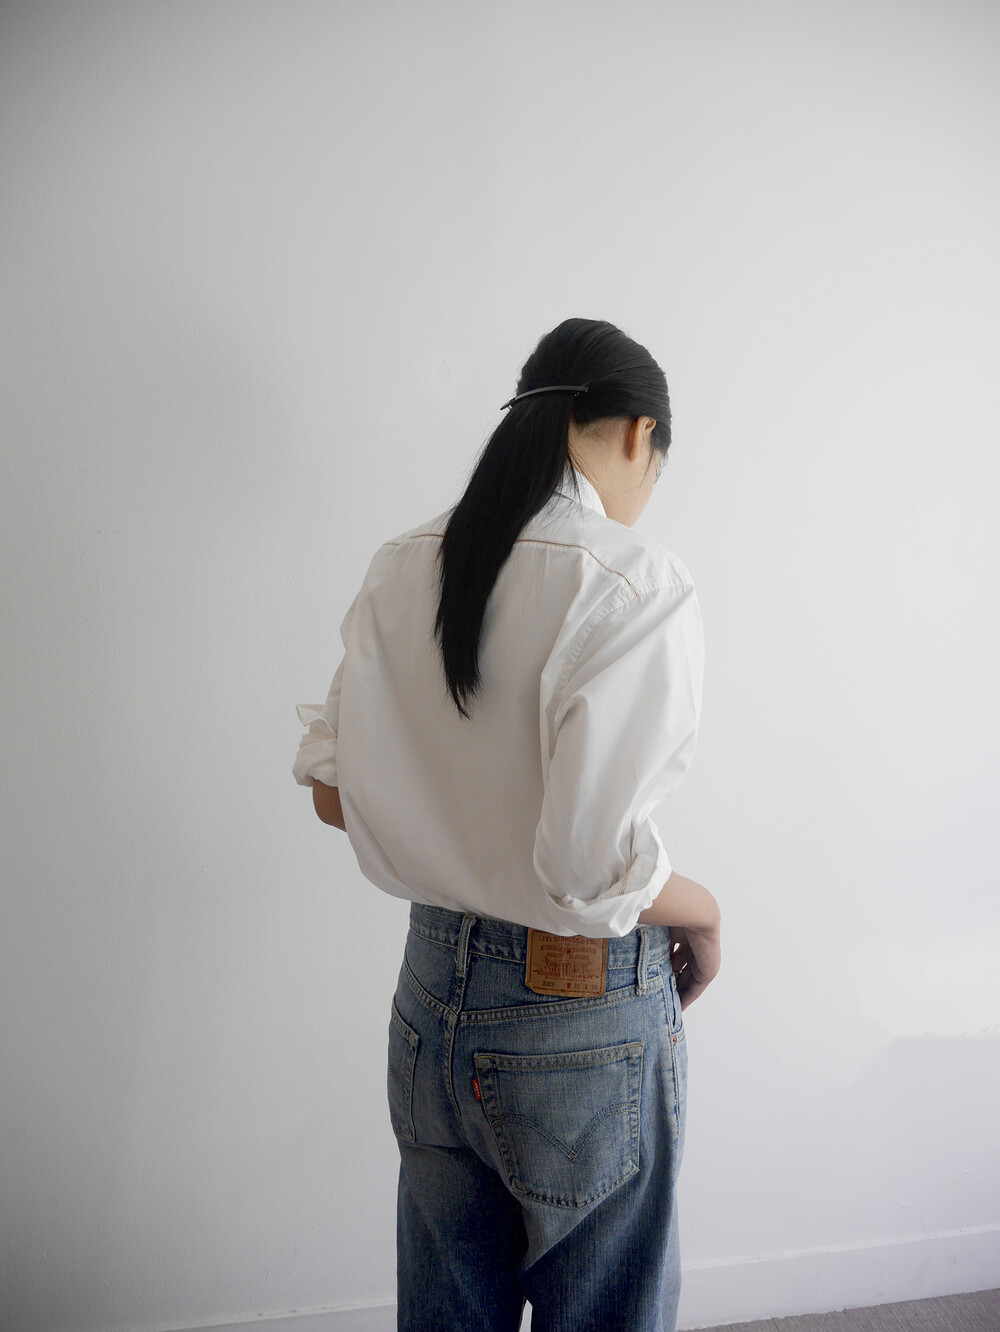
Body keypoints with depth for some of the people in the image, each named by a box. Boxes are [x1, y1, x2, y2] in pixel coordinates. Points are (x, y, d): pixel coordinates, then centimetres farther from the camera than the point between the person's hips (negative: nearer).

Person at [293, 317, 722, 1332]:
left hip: (433, 993, 6)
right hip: (588, 1022, -5)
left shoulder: (399, 571, -2)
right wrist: (702, 908, -6)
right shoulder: (635, 582, -20)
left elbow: (333, 794, 3)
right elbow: (595, 861, -26)